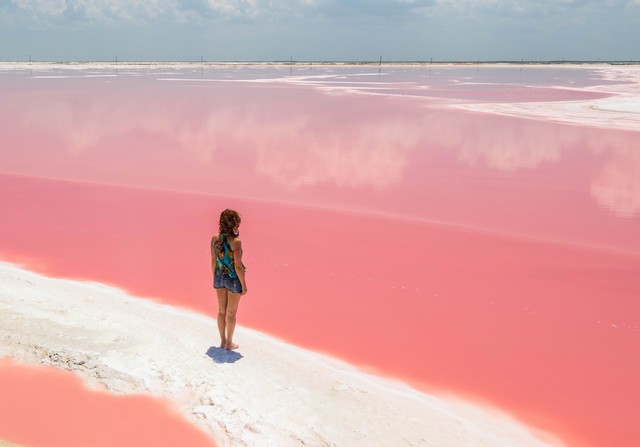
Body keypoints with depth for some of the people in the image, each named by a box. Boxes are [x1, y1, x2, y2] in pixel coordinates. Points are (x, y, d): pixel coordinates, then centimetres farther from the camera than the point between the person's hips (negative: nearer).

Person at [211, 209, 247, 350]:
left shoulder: (215, 239, -7)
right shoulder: (235, 241, -23)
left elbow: (213, 261, 1)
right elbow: (238, 266, -20)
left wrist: (215, 279, 15)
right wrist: (244, 285, -9)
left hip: (219, 277, 5)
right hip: (233, 279, -5)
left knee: (222, 311, 18)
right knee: (231, 313, 12)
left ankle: (223, 341, 30)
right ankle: (229, 343, 24)